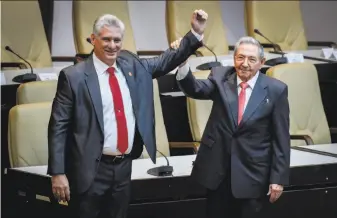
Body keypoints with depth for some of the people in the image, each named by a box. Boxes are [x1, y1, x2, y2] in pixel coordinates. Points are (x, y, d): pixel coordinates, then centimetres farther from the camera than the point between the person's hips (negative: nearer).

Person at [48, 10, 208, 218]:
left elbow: (168, 60, 18)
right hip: (91, 170, -5)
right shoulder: (74, 76, -8)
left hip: (124, 167, 5)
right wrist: (58, 173, -13)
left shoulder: (133, 66, 8)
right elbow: (58, 126, -8)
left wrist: (196, 32, 4)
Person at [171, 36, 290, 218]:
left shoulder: (276, 90, -4)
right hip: (217, 169, 2)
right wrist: (182, 62, -34)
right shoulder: (220, 77, 2)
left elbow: (281, 138, -4)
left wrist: (278, 178, -6)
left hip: (252, 174, -2)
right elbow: (195, 89, -16)